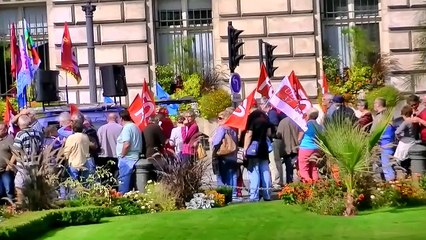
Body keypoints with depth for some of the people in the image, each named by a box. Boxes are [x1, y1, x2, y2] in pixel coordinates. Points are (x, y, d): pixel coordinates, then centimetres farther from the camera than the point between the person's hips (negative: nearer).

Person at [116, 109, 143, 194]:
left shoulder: (127, 128, -11)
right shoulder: (135, 127, 18)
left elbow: (126, 144, -22)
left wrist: (122, 155, -10)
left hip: (127, 158, -9)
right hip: (134, 157, 10)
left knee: (123, 181, -8)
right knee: (129, 181, 12)